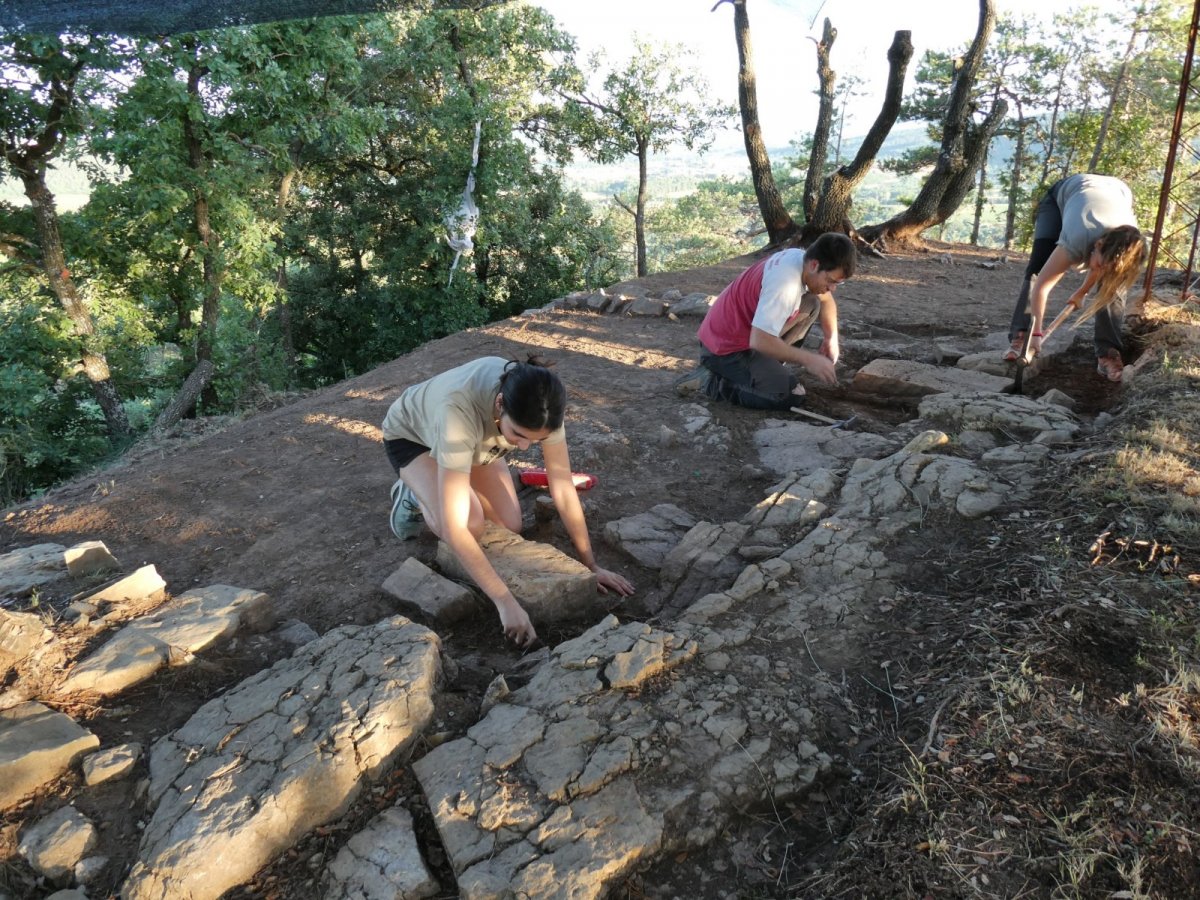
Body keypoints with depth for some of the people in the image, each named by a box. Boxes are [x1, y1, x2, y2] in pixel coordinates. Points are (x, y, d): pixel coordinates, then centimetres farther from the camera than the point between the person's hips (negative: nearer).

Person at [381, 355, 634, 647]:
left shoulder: (538, 404, -34)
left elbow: (564, 488, -23)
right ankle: (413, 494, 4)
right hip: (411, 435, -4)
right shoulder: (458, 410, -48)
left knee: (510, 528, -8)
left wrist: (591, 566, -22)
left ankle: (459, 480, 18)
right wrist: (506, 602, -48)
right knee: (469, 526, -27)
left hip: (474, 435, 5)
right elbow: (454, 528, -47)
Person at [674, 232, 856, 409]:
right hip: (725, 347, -9)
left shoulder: (803, 260, -1)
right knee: (791, 396, -18)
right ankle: (711, 381, -7)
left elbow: (826, 299, 18)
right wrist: (808, 359, -23)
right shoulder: (784, 284, -30)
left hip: (745, 331, 9)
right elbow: (760, 341, -32)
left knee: (811, 304, 6)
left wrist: (832, 339, 3)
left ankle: (769, 364, 10)